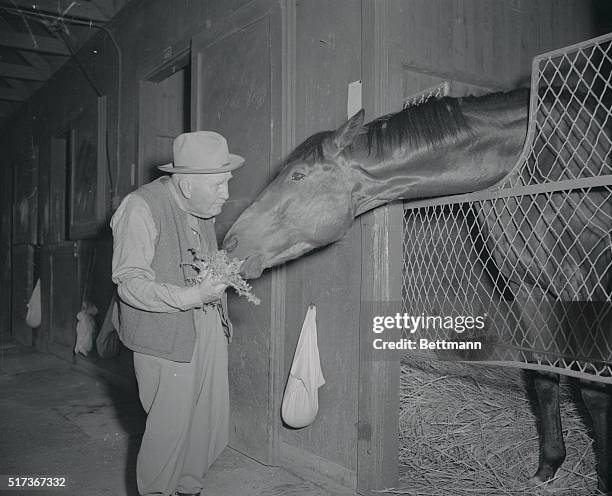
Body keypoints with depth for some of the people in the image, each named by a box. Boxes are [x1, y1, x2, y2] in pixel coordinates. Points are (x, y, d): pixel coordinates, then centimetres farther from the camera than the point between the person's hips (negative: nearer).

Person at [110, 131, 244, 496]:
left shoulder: (205, 209, 9)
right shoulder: (141, 208, -15)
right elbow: (130, 283, -19)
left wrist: (225, 272, 7)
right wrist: (191, 296, -29)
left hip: (209, 331, 7)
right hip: (166, 338, -7)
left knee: (213, 423, 13)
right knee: (170, 428, 2)